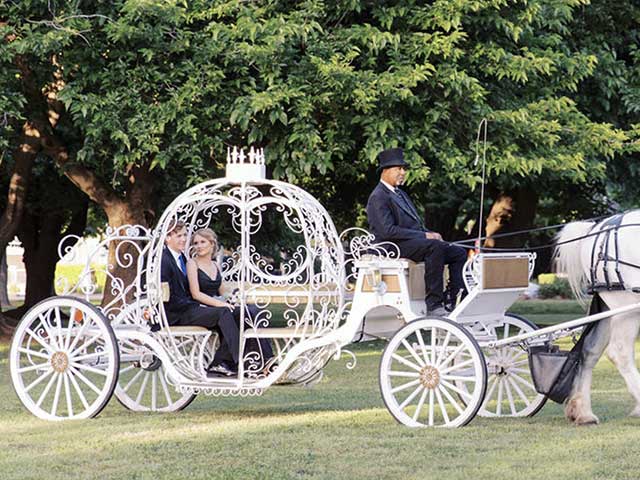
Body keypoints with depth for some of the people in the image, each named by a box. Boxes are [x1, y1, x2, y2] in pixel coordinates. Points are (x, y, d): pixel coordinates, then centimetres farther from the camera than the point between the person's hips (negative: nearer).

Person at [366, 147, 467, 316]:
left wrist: (430, 234, 2)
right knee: (435, 247, -34)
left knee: (459, 253, -1)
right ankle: (433, 305, -36)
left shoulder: (400, 194, 25)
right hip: (395, 246, -10)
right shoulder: (378, 198, -7)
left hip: (414, 241, 10)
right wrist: (424, 236, -19)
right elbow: (387, 231, -19)